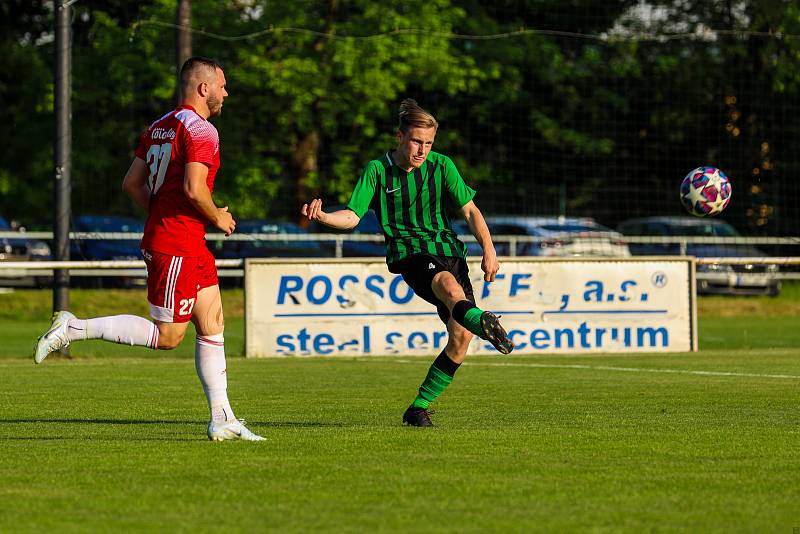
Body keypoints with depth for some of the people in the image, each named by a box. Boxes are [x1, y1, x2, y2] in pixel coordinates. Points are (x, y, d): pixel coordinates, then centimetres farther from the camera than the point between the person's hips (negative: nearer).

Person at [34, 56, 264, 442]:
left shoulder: (159, 128, 13)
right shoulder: (201, 131, -14)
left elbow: (132, 183, 14)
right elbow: (193, 189, -25)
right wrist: (217, 218, -7)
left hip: (192, 247, 10)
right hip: (176, 249, -10)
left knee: (212, 325, 9)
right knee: (166, 336, -4)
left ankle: (222, 420, 10)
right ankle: (74, 329, -4)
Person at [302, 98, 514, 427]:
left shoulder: (441, 166, 7)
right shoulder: (378, 170, 3)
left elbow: (469, 210, 8)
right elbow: (352, 217, 2)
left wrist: (488, 249, -5)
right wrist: (322, 216, -19)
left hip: (449, 252, 3)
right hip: (409, 254, -3)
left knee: (461, 335, -12)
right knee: (448, 284, -38)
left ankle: (419, 408, 4)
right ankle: (482, 322, -74)